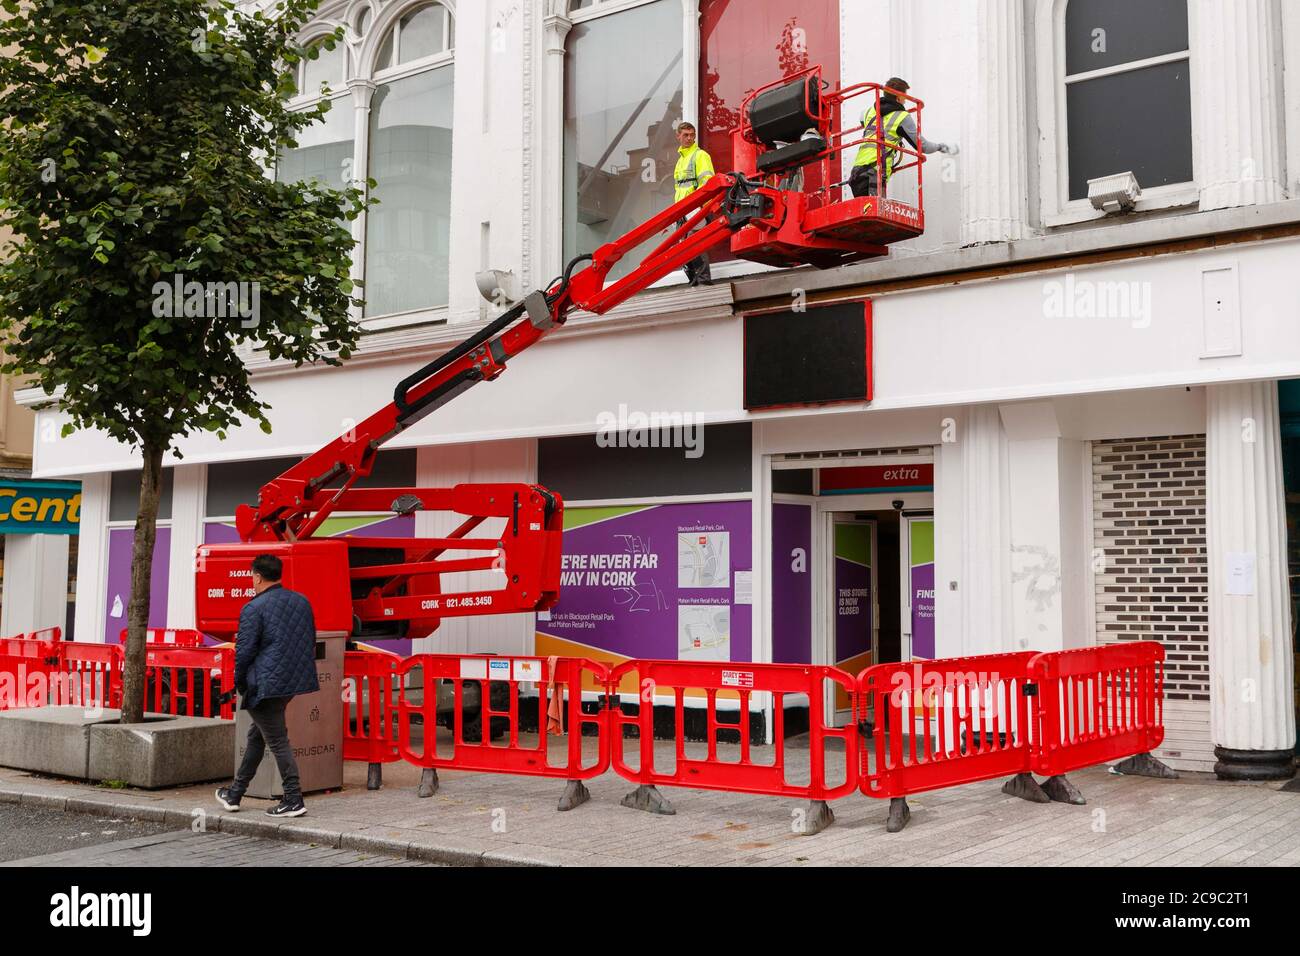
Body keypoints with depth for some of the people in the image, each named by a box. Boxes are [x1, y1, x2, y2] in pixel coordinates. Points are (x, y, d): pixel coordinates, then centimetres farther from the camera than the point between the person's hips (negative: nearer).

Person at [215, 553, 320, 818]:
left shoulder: (253, 609, -13)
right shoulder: (302, 601, 9)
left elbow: (244, 651, -13)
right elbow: (311, 641, 15)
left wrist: (239, 684, 3)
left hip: (266, 684, -8)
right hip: (294, 681, 8)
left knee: (277, 741, -2)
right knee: (257, 735, 20)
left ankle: (294, 801, 0)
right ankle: (235, 793, 31)